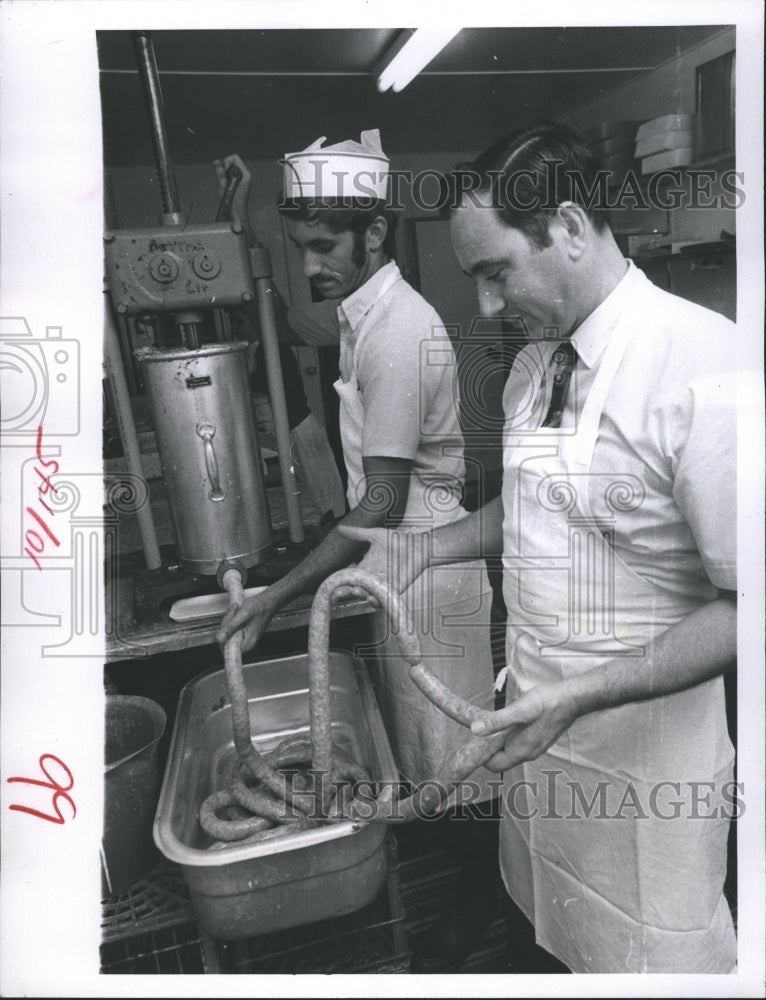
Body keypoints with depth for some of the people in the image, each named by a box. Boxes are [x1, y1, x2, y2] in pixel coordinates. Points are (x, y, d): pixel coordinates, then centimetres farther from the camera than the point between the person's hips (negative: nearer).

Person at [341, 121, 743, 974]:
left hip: (643, 732, -6)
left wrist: (581, 694, -26)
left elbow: (744, 607, -21)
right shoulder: (535, 361, 1)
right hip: (537, 712, 6)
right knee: (545, 920, 27)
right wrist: (425, 549, 2)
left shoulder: (706, 368, -23)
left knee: (651, 952, 19)